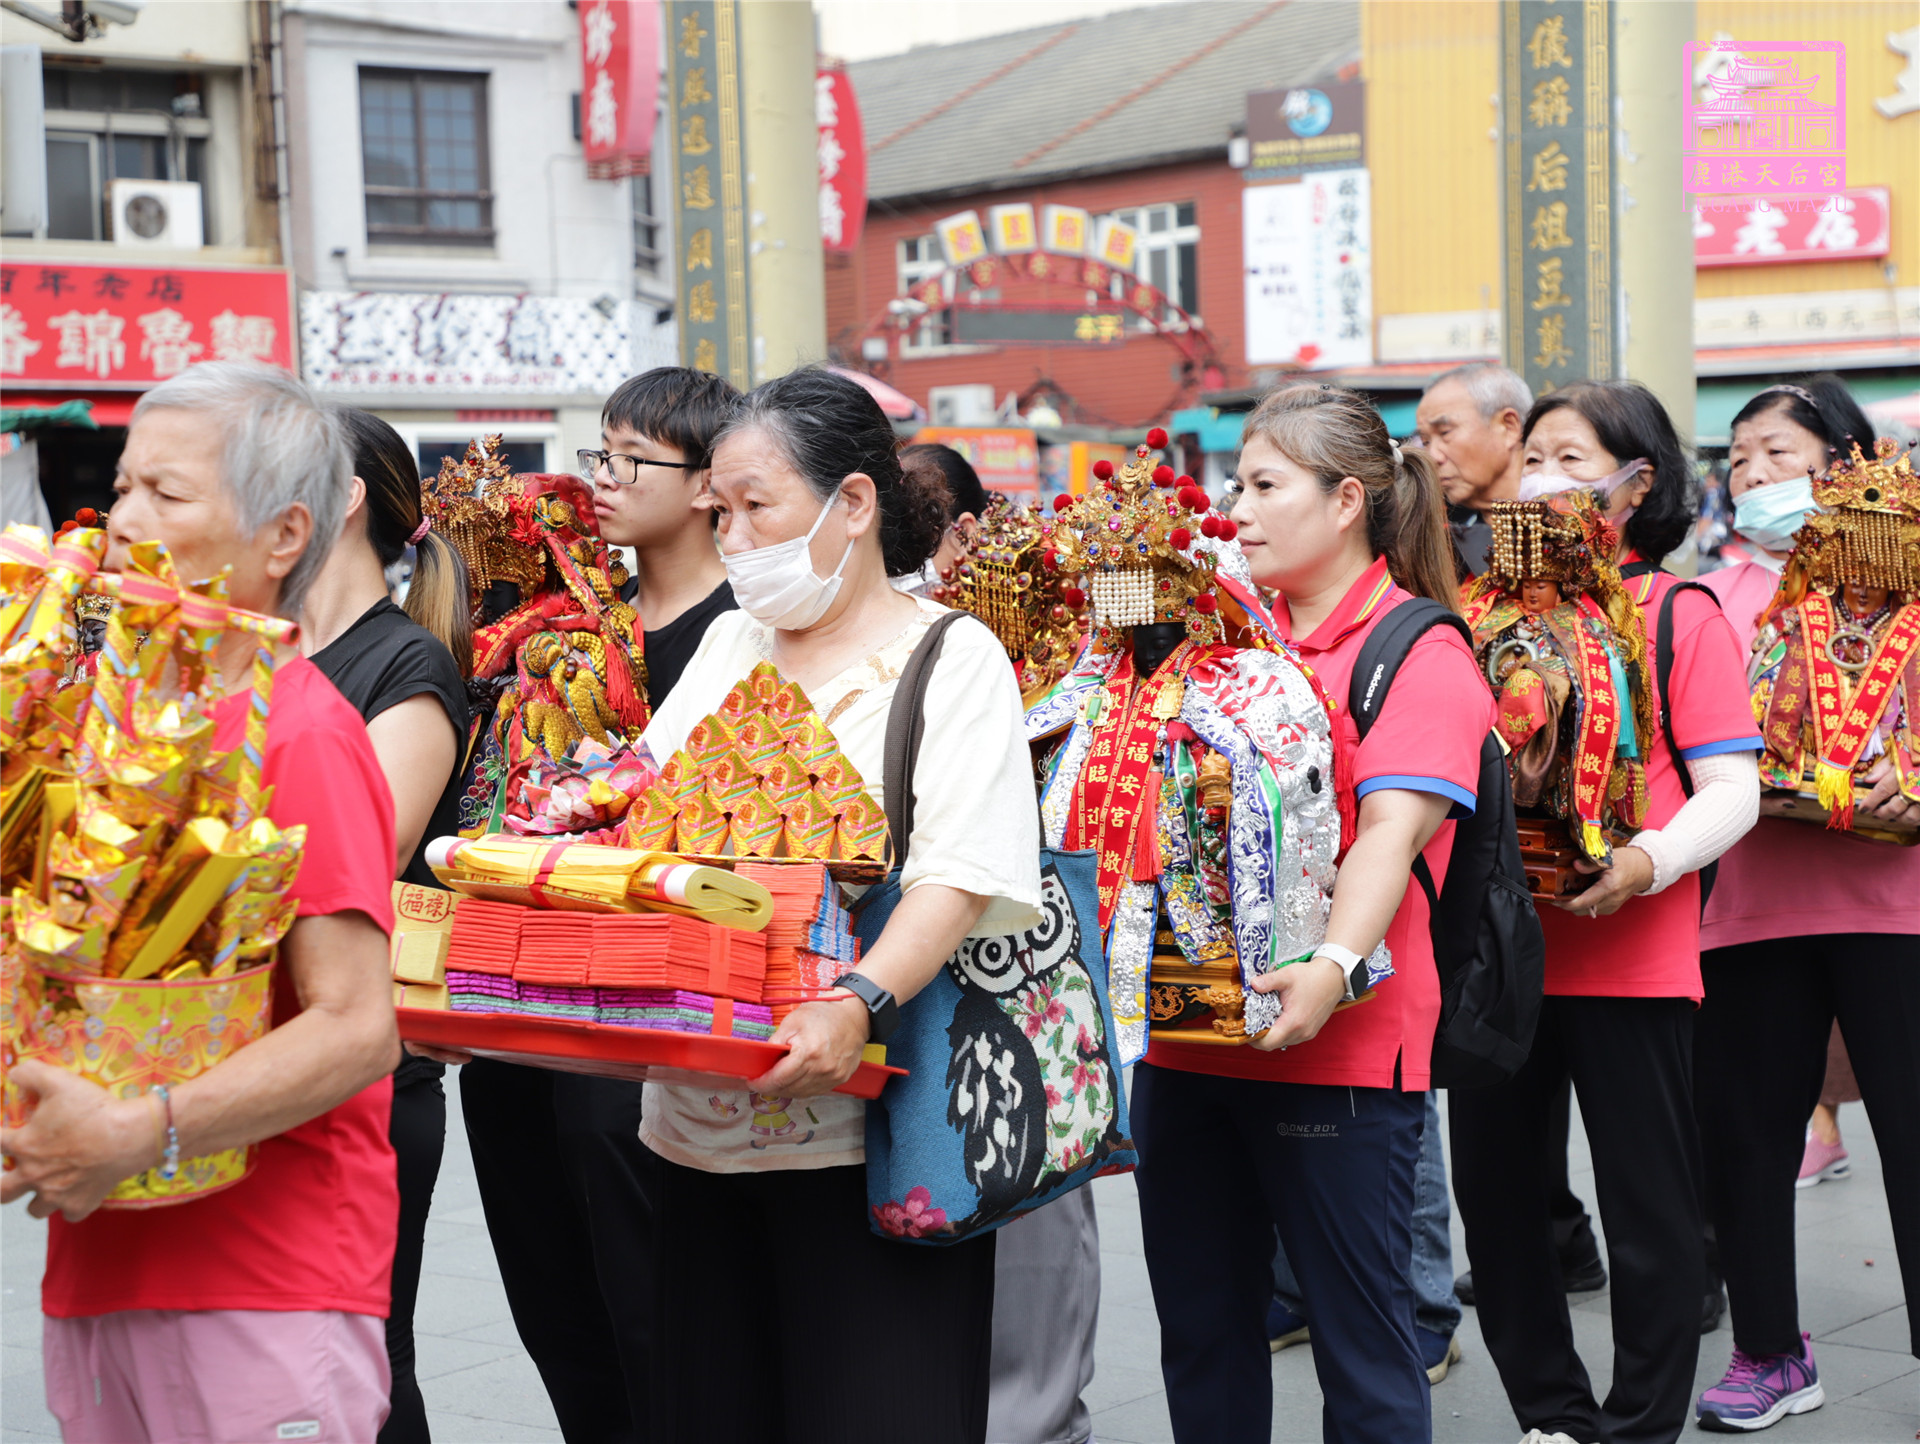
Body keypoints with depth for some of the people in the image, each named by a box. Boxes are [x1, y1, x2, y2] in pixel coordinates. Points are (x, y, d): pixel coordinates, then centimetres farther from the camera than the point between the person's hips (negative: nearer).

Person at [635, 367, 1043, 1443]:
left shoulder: (954, 658, -3)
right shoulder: (733, 640, 16)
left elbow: (960, 877, -15)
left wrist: (860, 1003, -32)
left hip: (864, 1125, -5)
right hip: (702, 1116, 6)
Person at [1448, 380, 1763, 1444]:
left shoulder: (1683, 617, -1)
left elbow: (1731, 790, -7)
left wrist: (1647, 863, -24)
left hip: (1633, 959, -4)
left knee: (1649, 1208, 3)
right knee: (1492, 1189, 10)